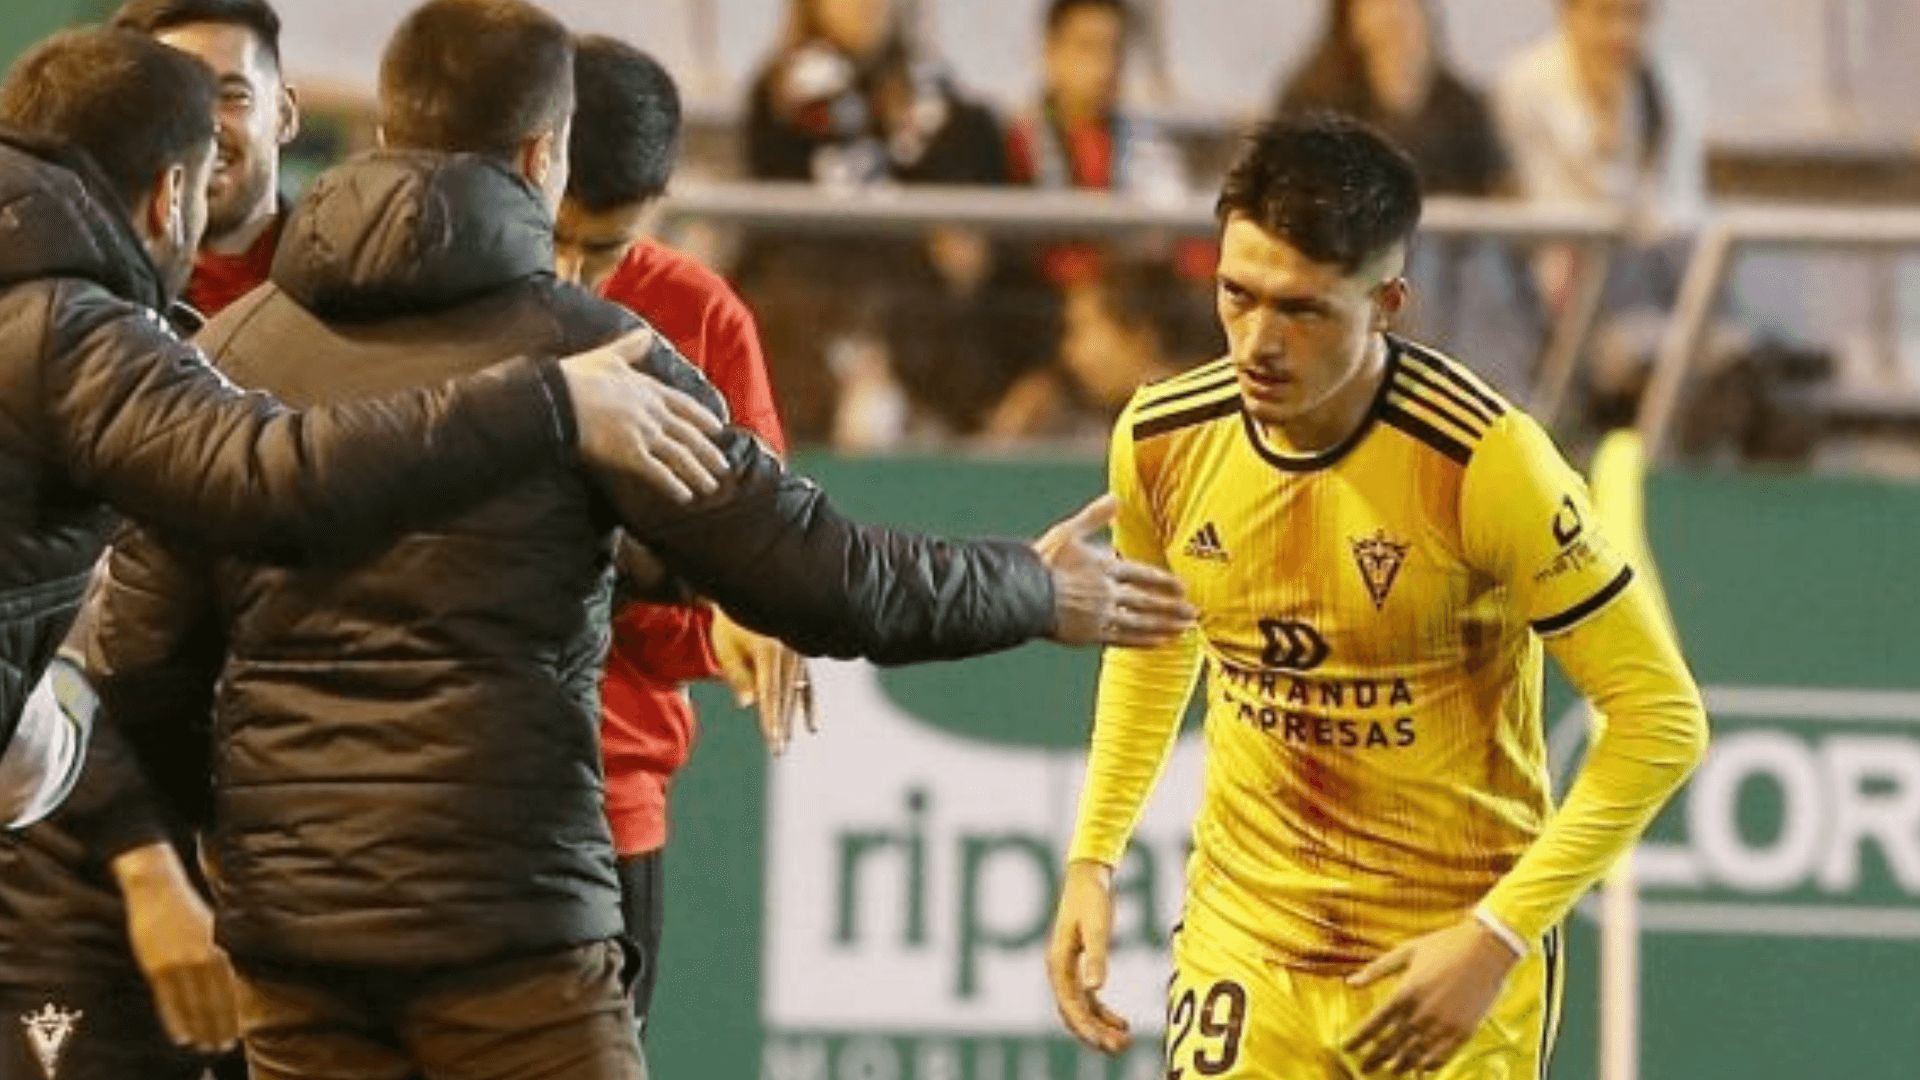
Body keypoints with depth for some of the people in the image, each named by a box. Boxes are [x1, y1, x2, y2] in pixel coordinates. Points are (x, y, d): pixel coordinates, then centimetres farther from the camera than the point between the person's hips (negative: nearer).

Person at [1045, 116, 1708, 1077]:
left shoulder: (1482, 463, -20)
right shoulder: (1161, 440, -5)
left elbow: (1661, 718, -16)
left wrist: (1497, 938, -20)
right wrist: (1092, 858, 9)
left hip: (1449, 962, -3)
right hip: (1243, 947, 3)